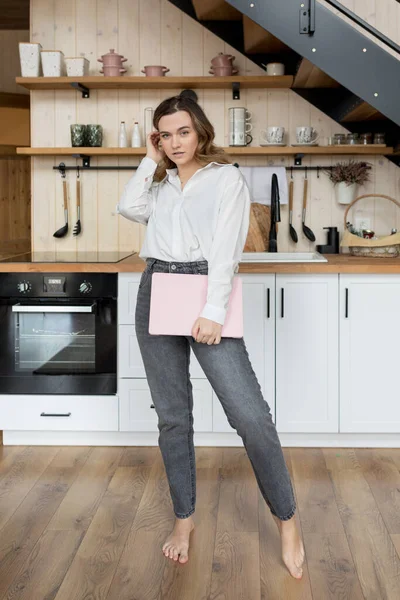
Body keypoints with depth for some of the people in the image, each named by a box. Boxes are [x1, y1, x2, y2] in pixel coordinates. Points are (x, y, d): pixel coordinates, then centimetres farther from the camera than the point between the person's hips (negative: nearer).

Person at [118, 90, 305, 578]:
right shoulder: (160, 182, 19)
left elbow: (227, 246, -7)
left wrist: (213, 312, -17)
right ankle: (184, 518, 22)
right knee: (172, 416, 8)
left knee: (249, 413, -12)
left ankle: (286, 520, 3)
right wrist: (151, 161, 8)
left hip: (204, 291, -4)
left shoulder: (226, 177, 4)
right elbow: (130, 208, -1)